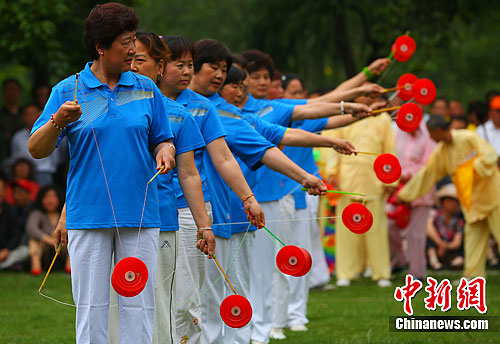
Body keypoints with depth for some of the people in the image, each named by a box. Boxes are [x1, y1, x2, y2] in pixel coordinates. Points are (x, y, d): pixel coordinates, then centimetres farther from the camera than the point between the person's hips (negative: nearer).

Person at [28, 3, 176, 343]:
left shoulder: (146, 89, 9)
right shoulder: (67, 91, 3)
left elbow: (162, 141, 15)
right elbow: (37, 150, -2)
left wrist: (165, 152, -9)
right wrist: (57, 122, -21)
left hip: (140, 215, 2)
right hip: (88, 217, -2)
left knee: (138, 306, 1)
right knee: (91, 308, -1)